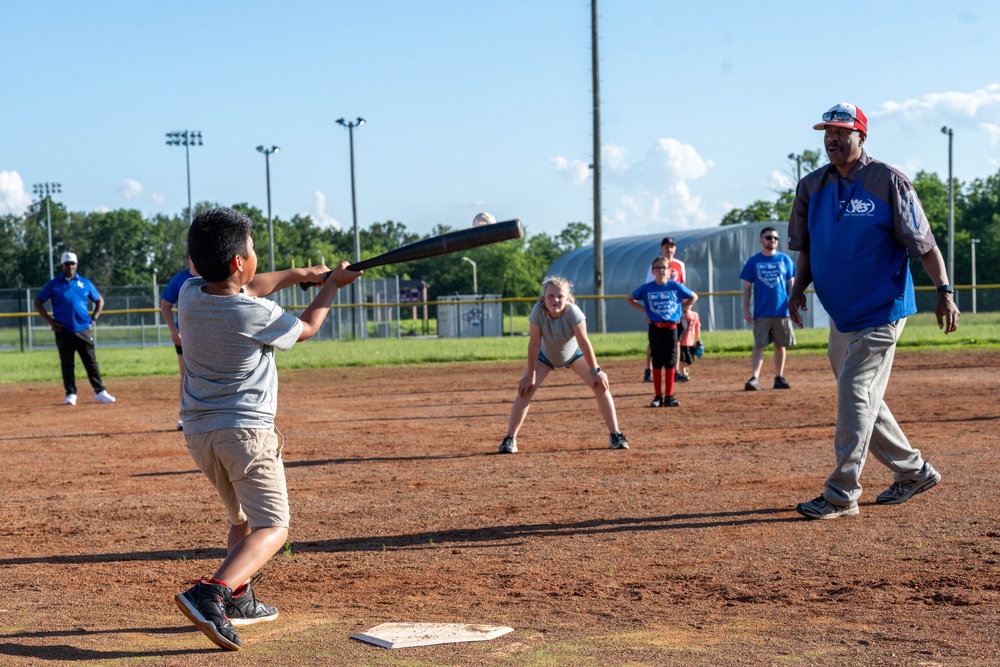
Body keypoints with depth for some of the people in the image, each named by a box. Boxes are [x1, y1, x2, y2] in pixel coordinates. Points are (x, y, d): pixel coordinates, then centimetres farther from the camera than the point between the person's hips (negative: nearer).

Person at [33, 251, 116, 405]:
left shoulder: (85, 283, 9)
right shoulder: (54, 284, 3)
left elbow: (99, 300, 18)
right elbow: (38, 302, 6)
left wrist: (94, 318, 5)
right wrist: (50, 320, -3)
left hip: (83, 329, 1)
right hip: (63, 331, -1)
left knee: (91, 361, 1)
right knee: (67, 363, 3)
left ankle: (100, 392, 4)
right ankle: (71, 394, 9)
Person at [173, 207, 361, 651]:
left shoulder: (189, 295, -2)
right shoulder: (257, 315, -18)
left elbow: (245, 290, 20)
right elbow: (306, 328, 5)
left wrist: (301, 274, 28)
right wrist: (331, 286, 20)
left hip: (198, 432, 7)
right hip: (245, 431, -7)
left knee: (242, 520, 25)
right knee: (272, 528, -7)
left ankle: (238, 601, 20)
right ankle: (210, 594, -29)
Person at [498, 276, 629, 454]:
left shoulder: (573, 312, -35)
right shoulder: (538, 311, -33)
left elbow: (584, 343, -30)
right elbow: (534, 344, -27)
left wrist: (596, 371, -26)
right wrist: (530, 376, -24)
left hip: (573, 353, 0)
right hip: (545, 356, 0)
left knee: (601, 385, -12)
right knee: (525, 389, -14)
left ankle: (615, 436, -1)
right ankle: (509, 439, -6)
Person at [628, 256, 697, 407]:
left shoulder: (675, 286, 0)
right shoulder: (646, 288, -1)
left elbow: (694, 297, 12)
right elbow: (629, 299, 12)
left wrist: (683, 310, 3)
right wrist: (645, 310, 3)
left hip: (671, 328, 0)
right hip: (655, 328, 0)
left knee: (670, 362, 1)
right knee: (657, 362, 2)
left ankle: (669, 396, 7)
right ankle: (658, 396, 7)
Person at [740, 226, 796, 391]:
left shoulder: (785, 260, 7)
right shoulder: (753, 262, 3)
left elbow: (791, 284, 8)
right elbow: (747, 287, 4)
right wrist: (746, 309, -2)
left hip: (781, 310, 2)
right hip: (761, 313, -2)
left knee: (780, 346, 7)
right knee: (759, 345, -8)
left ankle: (779, 378, 15)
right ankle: (754, 378, -14)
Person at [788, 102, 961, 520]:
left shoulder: (887, 182, -10)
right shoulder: (812, 187, 6)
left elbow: (924, 243, -11)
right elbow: (806, 249, 15)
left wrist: (944, 291, -18)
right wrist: (798, 289, 0)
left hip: (880, 311, -7)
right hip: (841, 315, 7)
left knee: (854, 394, -12)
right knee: (862, 402, 13)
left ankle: (841, 494, -8)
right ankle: (913, 471, 30)